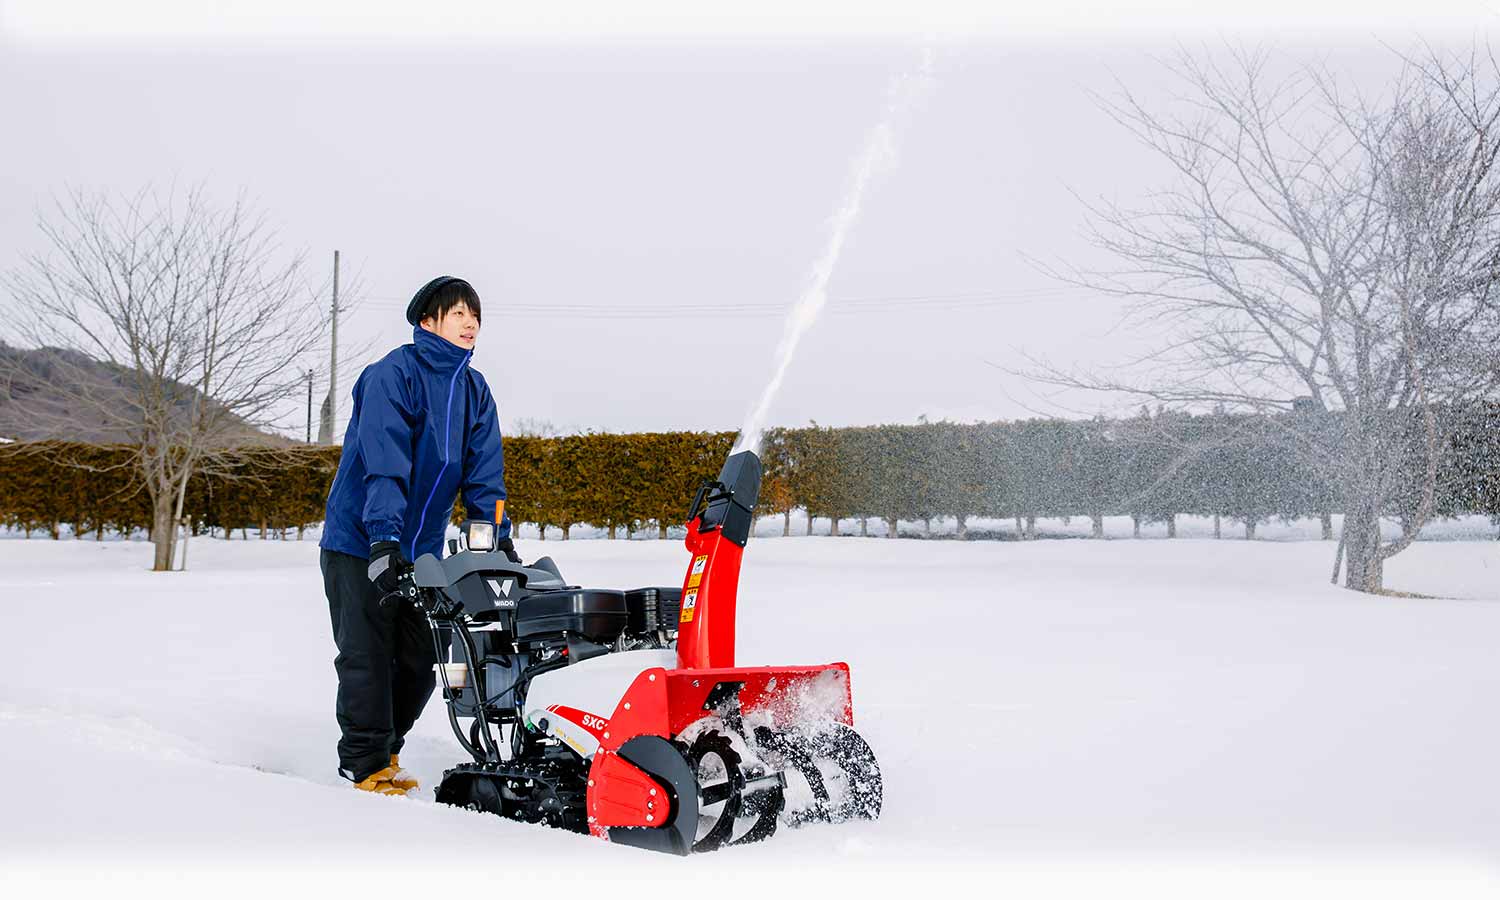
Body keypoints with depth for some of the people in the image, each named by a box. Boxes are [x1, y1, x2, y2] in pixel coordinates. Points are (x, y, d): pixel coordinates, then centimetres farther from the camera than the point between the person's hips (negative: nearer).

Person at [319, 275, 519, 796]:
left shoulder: (474, 391, 8)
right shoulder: (393, 374, -13)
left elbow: (483, 472, 5)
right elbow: (383, 462, -23)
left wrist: (500, 538, -7)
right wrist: (384, 537, -32)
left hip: (421, 549, 6)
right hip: (359, 541, -6)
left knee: (420, 659, 8)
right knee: (367, 656, -5)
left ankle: (385, 751, 25)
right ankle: (364, 766, 6)